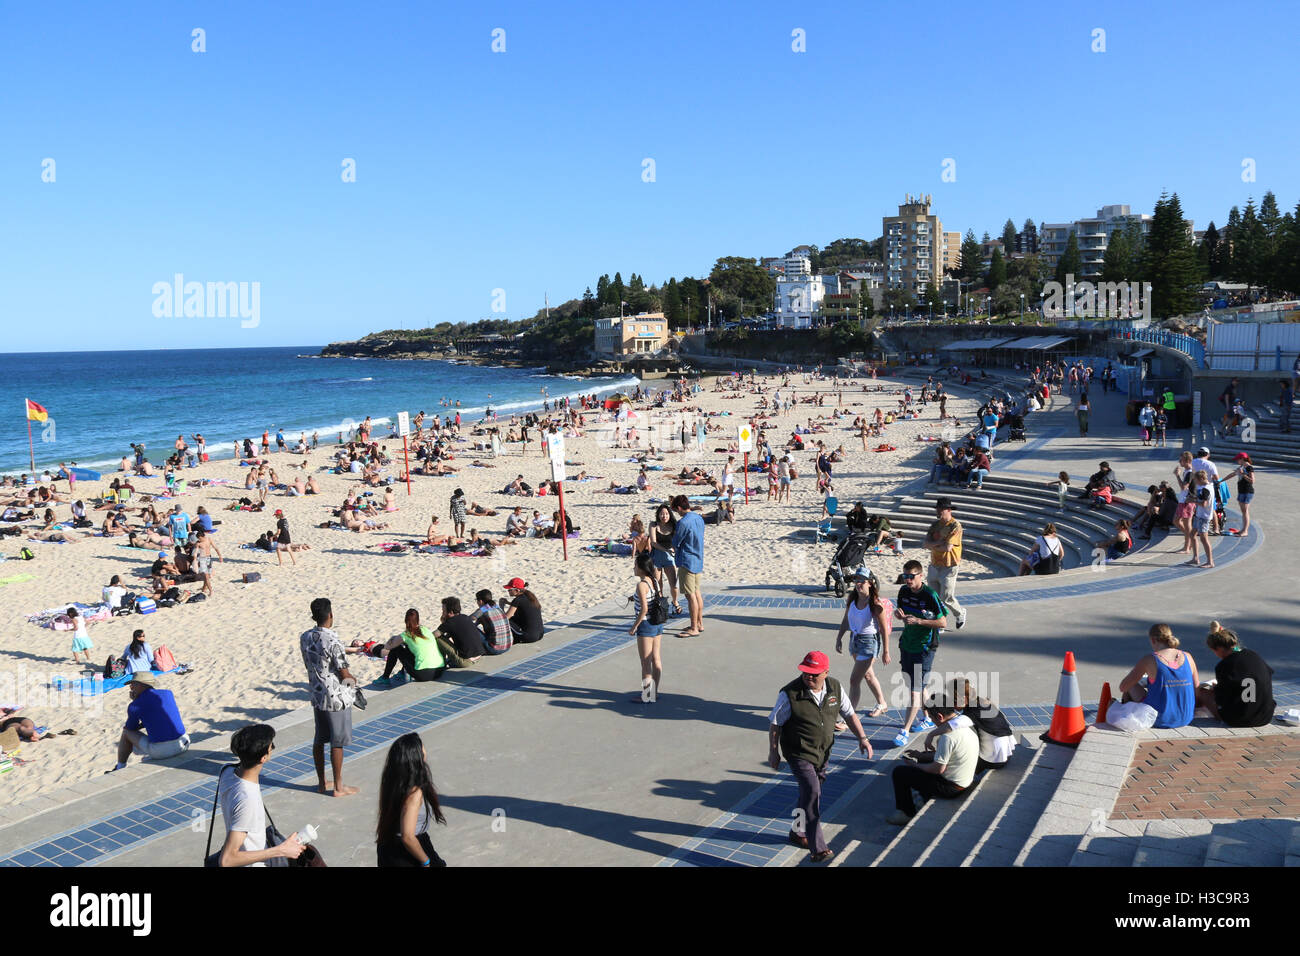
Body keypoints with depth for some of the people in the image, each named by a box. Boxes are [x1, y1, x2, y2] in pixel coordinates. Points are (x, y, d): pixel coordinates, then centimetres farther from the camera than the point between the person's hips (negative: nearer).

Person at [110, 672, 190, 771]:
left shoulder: (134, 706, -4)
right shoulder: (168, 693, 9)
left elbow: (131, 728, 13)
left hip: (160, 751, -5)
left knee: (126, 732, 17)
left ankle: (119, 769, 30)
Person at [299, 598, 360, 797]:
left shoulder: (305, 637, -1)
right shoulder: (332, 641, -24)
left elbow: (309, 665, 9)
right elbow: (344, 674, -18)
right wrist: (353, 680, 3)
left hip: (317, 696, 7)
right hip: (337, 698, -7)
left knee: (319, 739, 16)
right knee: (337, 743, 3)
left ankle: (321, 783, 27)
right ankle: (338, 787, 12)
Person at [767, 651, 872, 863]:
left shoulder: (835, 688, -5)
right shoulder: (790, 694, -20)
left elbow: (849, 714, 7)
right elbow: (775, 723, -10)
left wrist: (862, 738, -2)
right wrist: (773, 752, -5)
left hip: (823, 752, 6)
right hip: (799, 753, -6)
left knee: (810, 793, 17)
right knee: (811, 792, -19)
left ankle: (798, 832, 39)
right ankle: (817, 848, -18)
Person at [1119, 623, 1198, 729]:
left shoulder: (1150, 660, -13)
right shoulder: (1187, 657, -3)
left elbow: (1122, 687, -6)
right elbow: (1196, 685, 11)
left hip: (1160, 720, -5)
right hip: (1185, 720, 5)